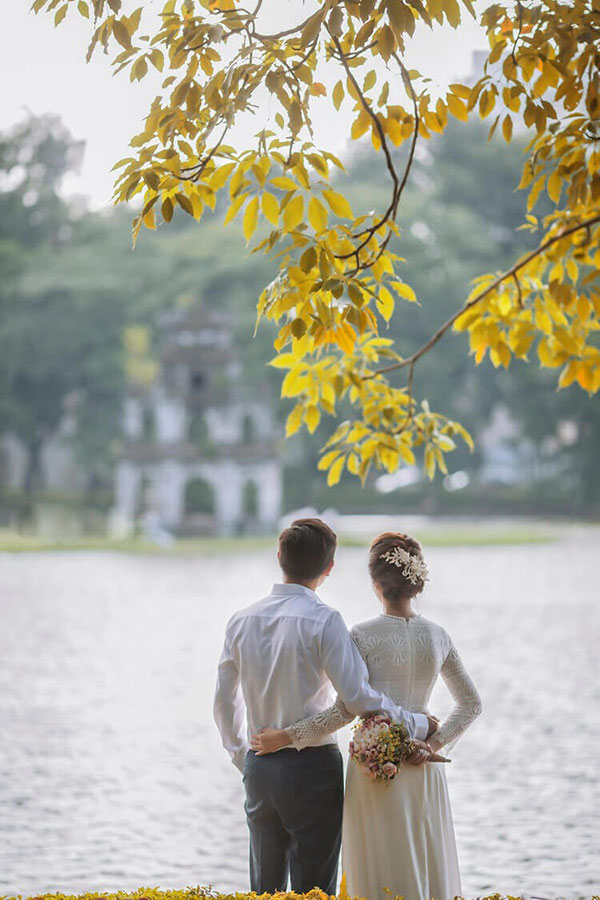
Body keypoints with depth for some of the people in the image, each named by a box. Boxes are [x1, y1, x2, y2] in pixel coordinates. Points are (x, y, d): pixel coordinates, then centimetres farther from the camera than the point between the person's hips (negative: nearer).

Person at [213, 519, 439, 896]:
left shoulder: (243, 620, 5)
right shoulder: (323, 620, -13)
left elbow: (224, 704, 12)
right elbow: (358, 697, -18)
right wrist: (419, 725, -6)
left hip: (258, 767, 6)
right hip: (311, 768, -5)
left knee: (264, 887, 14)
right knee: (313, 890, 1)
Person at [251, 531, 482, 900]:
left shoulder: (364, 636, -10)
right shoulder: (437, 636, 5)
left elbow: (346, 710, -14)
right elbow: (472, 703, 10)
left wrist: (287, 736, -8)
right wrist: (436, 741, 6)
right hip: (422, 772, 4)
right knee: (429, 870, 12)